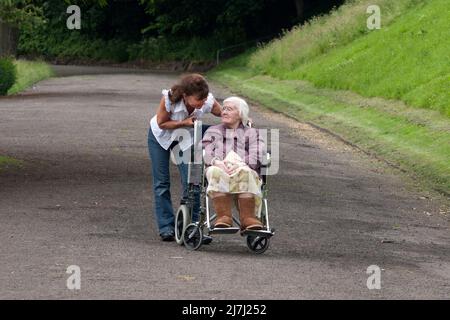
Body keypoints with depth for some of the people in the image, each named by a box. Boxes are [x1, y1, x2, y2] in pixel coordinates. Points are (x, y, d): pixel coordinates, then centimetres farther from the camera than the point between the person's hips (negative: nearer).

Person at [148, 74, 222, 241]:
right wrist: (184, 123, -33)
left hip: (185, 139, 2)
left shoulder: (208, 102, -30)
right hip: (160, 137, -2)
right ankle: (166, 226, 5)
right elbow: (161, 123, -22)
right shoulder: (169, 99, -37)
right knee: (161, 182, -1)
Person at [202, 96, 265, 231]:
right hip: (219, 168, 1)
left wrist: (240, 164, -14)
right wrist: (216, 162, -11)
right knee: (216, 172, -38)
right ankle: (223, 216, -49)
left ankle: (248, 218, -49)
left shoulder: (252, 133, 27)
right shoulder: (212, 131, 31)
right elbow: (205, 153, 13)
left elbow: (256, 157, 8)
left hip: (245, 169, -1)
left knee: (245, 173, -39)